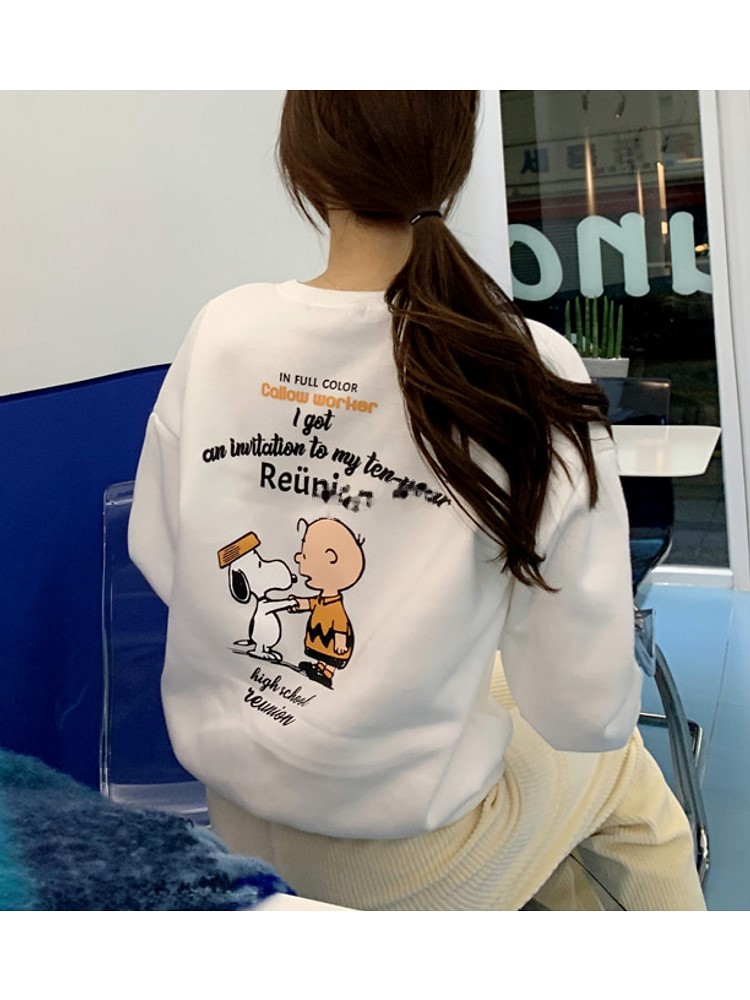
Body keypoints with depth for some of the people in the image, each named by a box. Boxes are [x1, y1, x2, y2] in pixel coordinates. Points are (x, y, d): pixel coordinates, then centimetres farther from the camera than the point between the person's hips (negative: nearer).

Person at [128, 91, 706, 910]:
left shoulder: (220, 332, -13)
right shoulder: (530, 373, -24)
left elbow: (156, 556, 1)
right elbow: (585, 710, -19)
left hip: (233, 812, 5)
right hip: (396, 856, -4)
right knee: (628, 781, 29)